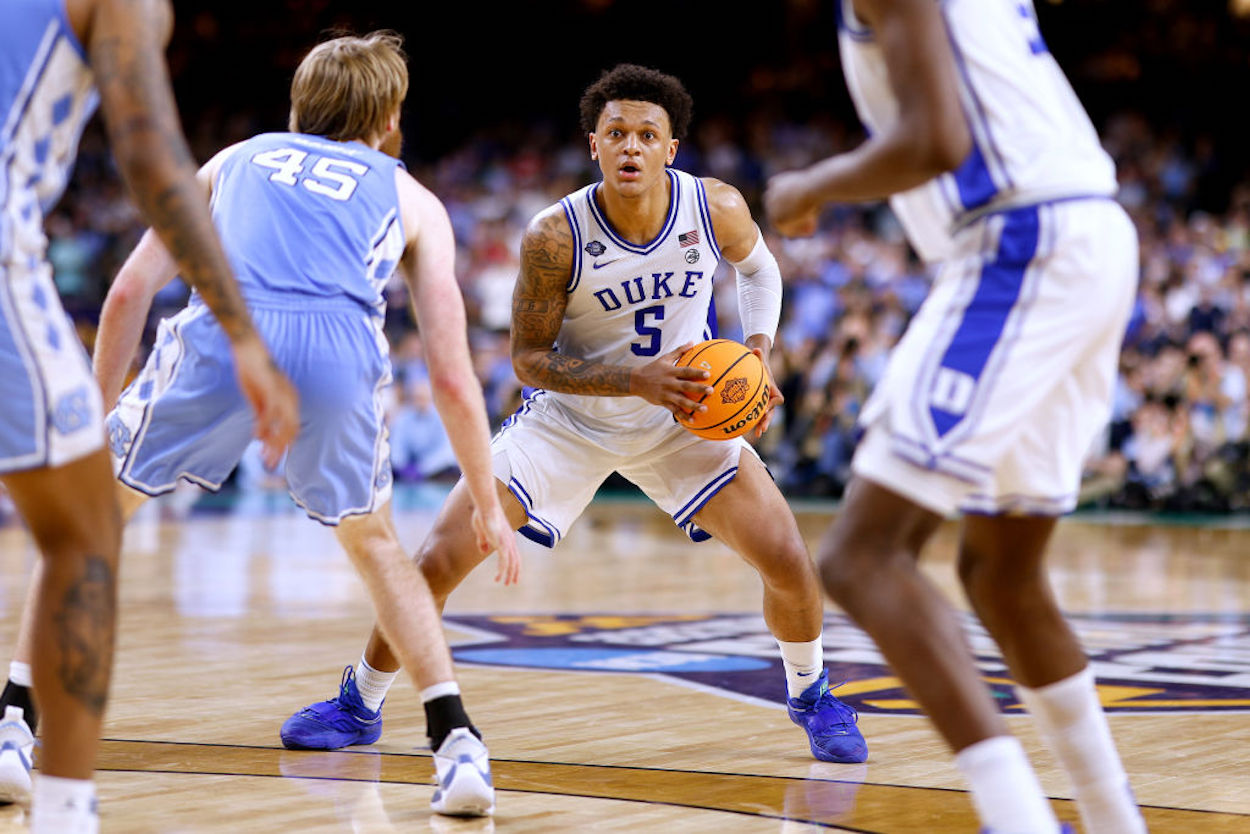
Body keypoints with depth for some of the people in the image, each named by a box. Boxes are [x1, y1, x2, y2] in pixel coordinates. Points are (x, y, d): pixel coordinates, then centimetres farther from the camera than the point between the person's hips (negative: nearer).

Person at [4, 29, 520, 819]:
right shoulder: (413, 200, 30)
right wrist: (489, 507, 31)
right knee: (375, 543, 27)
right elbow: (452, 377, 23)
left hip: (221, 337, 0)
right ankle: (458, 746, 16)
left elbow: (130, 292, 27)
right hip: (339, 349, 0)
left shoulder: (237, 158, 34)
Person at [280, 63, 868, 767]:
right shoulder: (555, 236, -26)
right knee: (440, 559, -11)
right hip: (569, 419, -2)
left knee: (790, 563, -9)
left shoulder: (718, 208, -18)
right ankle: (360, 706, 13)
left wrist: (758, 353, -11)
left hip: (682, 418, 2)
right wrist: (638, 380, -31)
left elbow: (758, 267, 6)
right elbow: (529, 358, -18)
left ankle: (810, 694, 23)